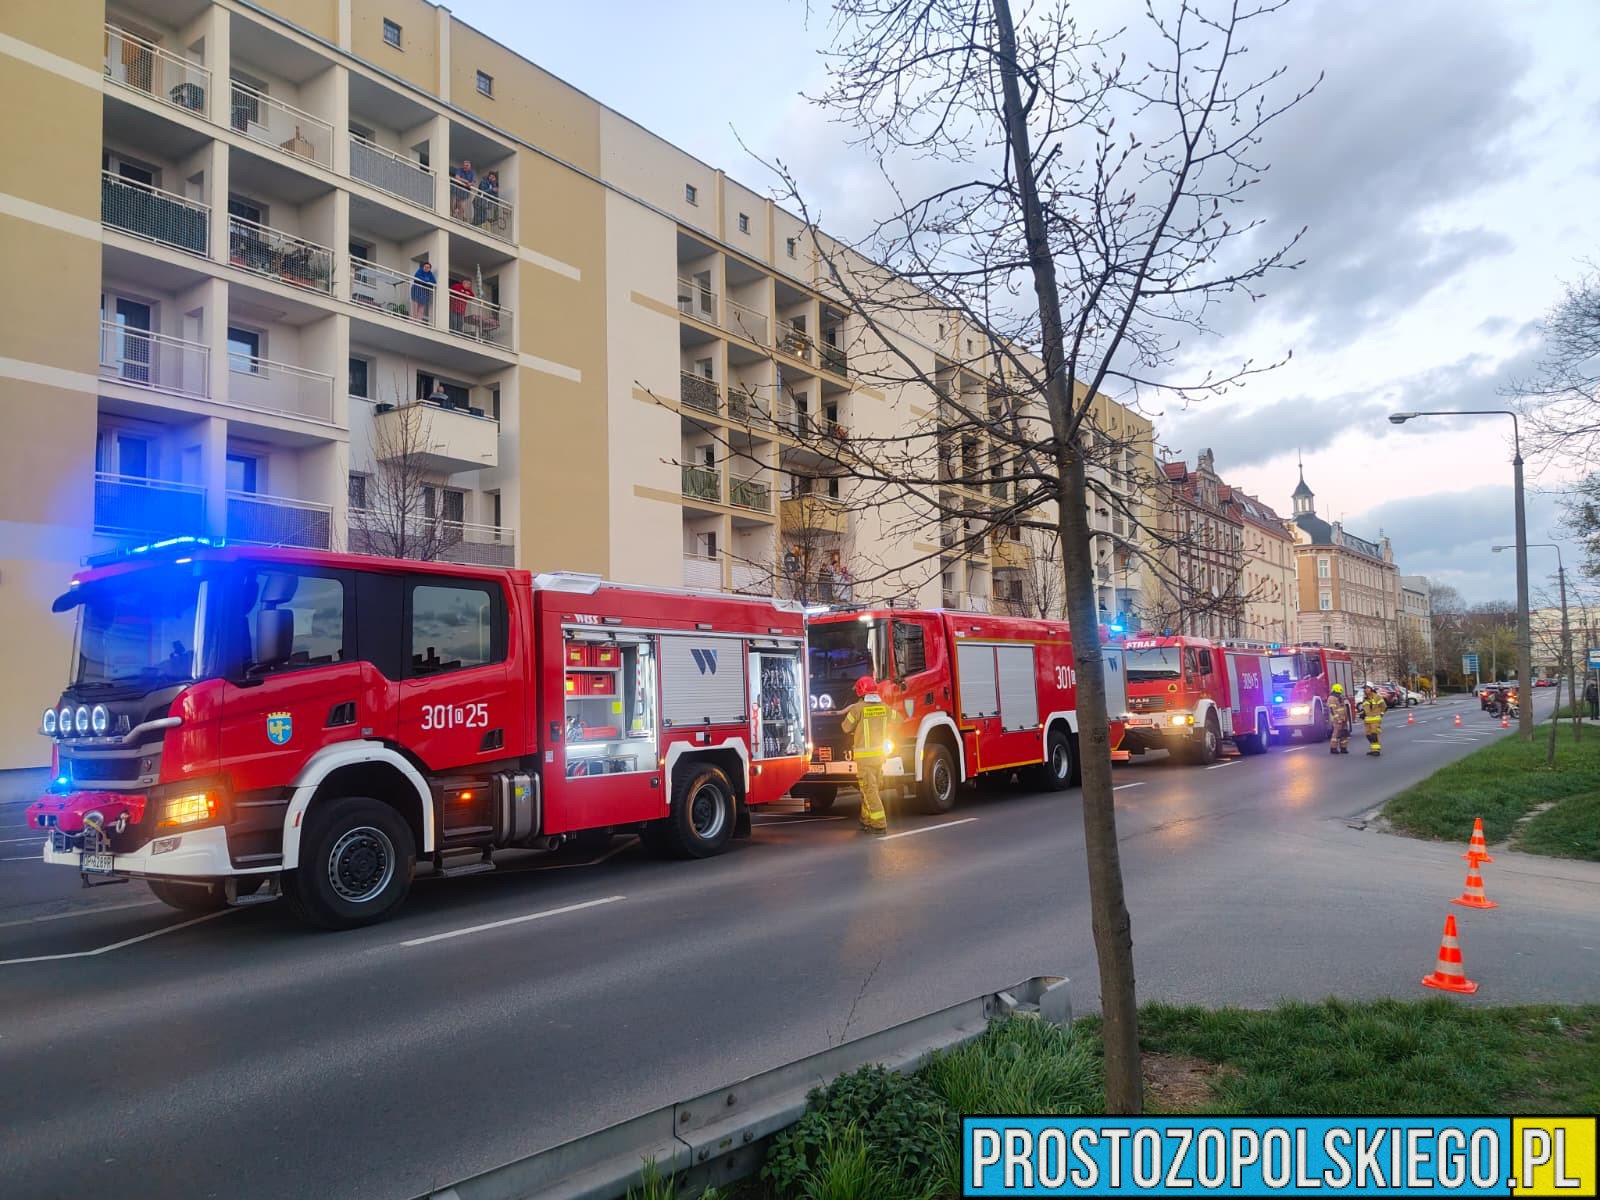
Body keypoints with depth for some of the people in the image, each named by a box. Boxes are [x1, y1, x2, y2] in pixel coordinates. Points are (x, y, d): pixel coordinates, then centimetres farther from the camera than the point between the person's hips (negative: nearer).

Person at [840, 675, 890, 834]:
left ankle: (879, 824, -8)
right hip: (880, 754, 6)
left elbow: (846, 728, -4)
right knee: (874, 789, 16)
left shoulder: (858, 708, -12)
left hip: (865, 755, -6)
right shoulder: (884, 707, 4)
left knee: (870, 790, -4)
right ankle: (867, 820, 28)